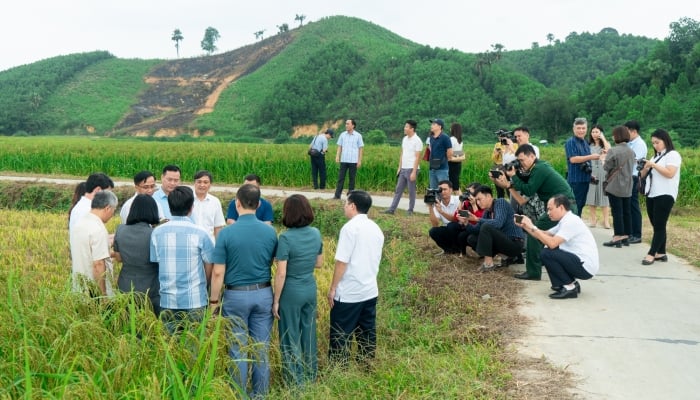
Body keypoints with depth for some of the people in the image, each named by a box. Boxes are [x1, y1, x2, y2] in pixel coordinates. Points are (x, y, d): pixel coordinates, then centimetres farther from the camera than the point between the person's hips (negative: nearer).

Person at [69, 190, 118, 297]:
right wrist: (103, 295, -17)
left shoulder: (78, 223, 9)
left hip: (78, 288, 9)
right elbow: (98, 264, -22)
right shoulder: (98, 229, -18)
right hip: (95, 291, -9)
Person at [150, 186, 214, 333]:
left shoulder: (157, 233, -2)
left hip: (167, 301, 3)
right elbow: (209, 269, -2)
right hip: (195, 302, -3)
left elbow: (154, 263, 6)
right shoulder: (200, 233, -10)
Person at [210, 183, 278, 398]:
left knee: (238, 350, 8)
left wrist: (214, 301, -2)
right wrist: (275, 299, 18)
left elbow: (218, 272, -12)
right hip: (263, 294, 3)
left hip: (236, 296, -3)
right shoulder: (270, 231, -4)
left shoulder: (227, 233, -13)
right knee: (261, 349, 11)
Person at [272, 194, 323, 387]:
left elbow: (281, 274, -19)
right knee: (309, 333, 19)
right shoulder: (316, 233, -2)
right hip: (310, 289, 6)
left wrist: (276, 300, -10)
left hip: (291, 292, -6)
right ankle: (311, 377, 32)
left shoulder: (286, 238, -20)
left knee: (291, 338, 9)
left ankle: (296, 383, 19)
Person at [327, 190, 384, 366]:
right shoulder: (376, 229, 8)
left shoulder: (350, 228, -15)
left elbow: (342, 262, -16)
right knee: (367, 333, 14)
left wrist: (332, 288, -8)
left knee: (340, 335, 3)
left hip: (349, 293, -7)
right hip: (370, 290, 7)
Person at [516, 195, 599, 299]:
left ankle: (570, 287, -5)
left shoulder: (571, 221, -18)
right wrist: (525, 226, 4)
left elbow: (552, 243, -25)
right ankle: (571, 283, 13)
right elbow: (544, 234, 14)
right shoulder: (565, 221, 12)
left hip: (586, 267, -10)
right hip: (580, 263, 10)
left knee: (546, 254, -16)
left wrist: (533, 227, -18)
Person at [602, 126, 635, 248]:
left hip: (614, 186, -7)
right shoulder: (631, 151, 7)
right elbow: (632, 166, 14)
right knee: (626, 211, 11)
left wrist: (604, 159, 7)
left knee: (617, 212, -4)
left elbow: (606, 167, -12)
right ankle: (626, 236, 16)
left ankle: (618, 238, -3)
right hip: (627, 186, 7)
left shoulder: (613, 151, -16)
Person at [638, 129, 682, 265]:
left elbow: (670, 173, -18)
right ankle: (661, 253, 10)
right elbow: (644, 176, 20)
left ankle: (651, 254, -11)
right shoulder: (655, 157, 20)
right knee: (656, 226, 6)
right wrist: (645, 167, -1)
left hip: (665, 196, -8)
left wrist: (653, 165, -17)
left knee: (659, 226, -7)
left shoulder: (673, 155, -4)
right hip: (651, 195, 8)